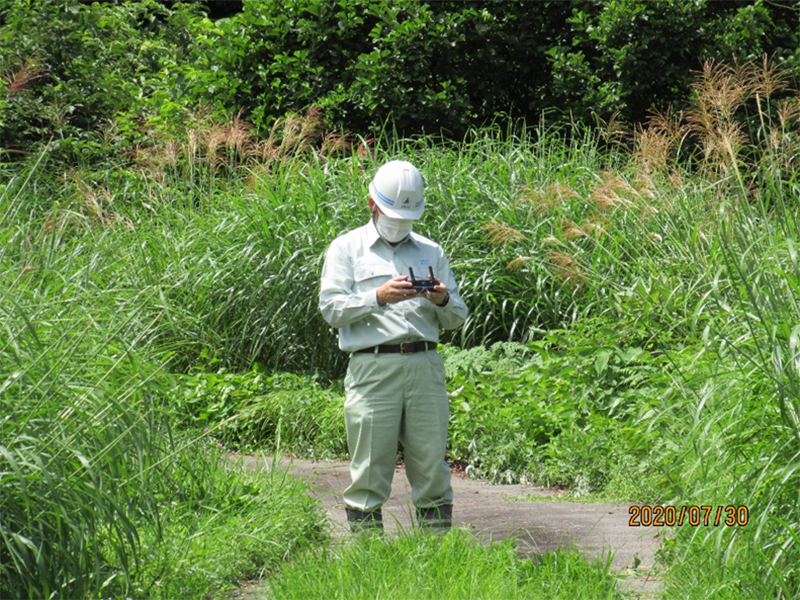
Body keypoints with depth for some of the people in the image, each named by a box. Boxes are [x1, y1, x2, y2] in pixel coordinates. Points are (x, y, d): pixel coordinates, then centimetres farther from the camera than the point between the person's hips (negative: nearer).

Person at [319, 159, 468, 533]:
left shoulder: (431, 252, 21)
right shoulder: (347, 248, 11)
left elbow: (457, 318, 18)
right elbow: (331, 309, 0)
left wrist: (443, 301, -5)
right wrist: (377, 297, -14)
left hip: (425, 365, 3)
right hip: (373, 366, -3)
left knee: (431, 462, 1)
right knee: (370, 466, -3)